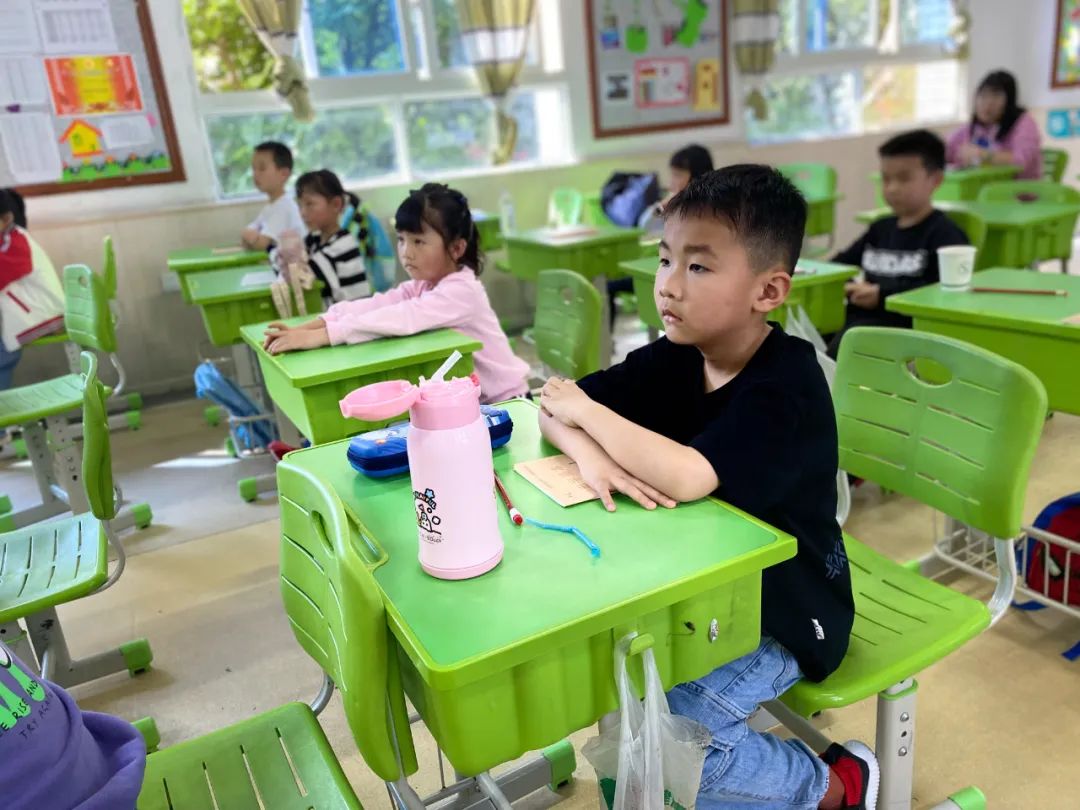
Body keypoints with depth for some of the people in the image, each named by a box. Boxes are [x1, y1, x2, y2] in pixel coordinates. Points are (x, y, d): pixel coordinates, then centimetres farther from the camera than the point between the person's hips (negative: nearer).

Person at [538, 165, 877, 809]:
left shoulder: (788, 386, -25)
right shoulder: (671, 361, -5)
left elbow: (687, 477, -38)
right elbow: (555, 410, -4)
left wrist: (587, 411, -23)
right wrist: (591, 456, -26)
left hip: (784, 606, -7)